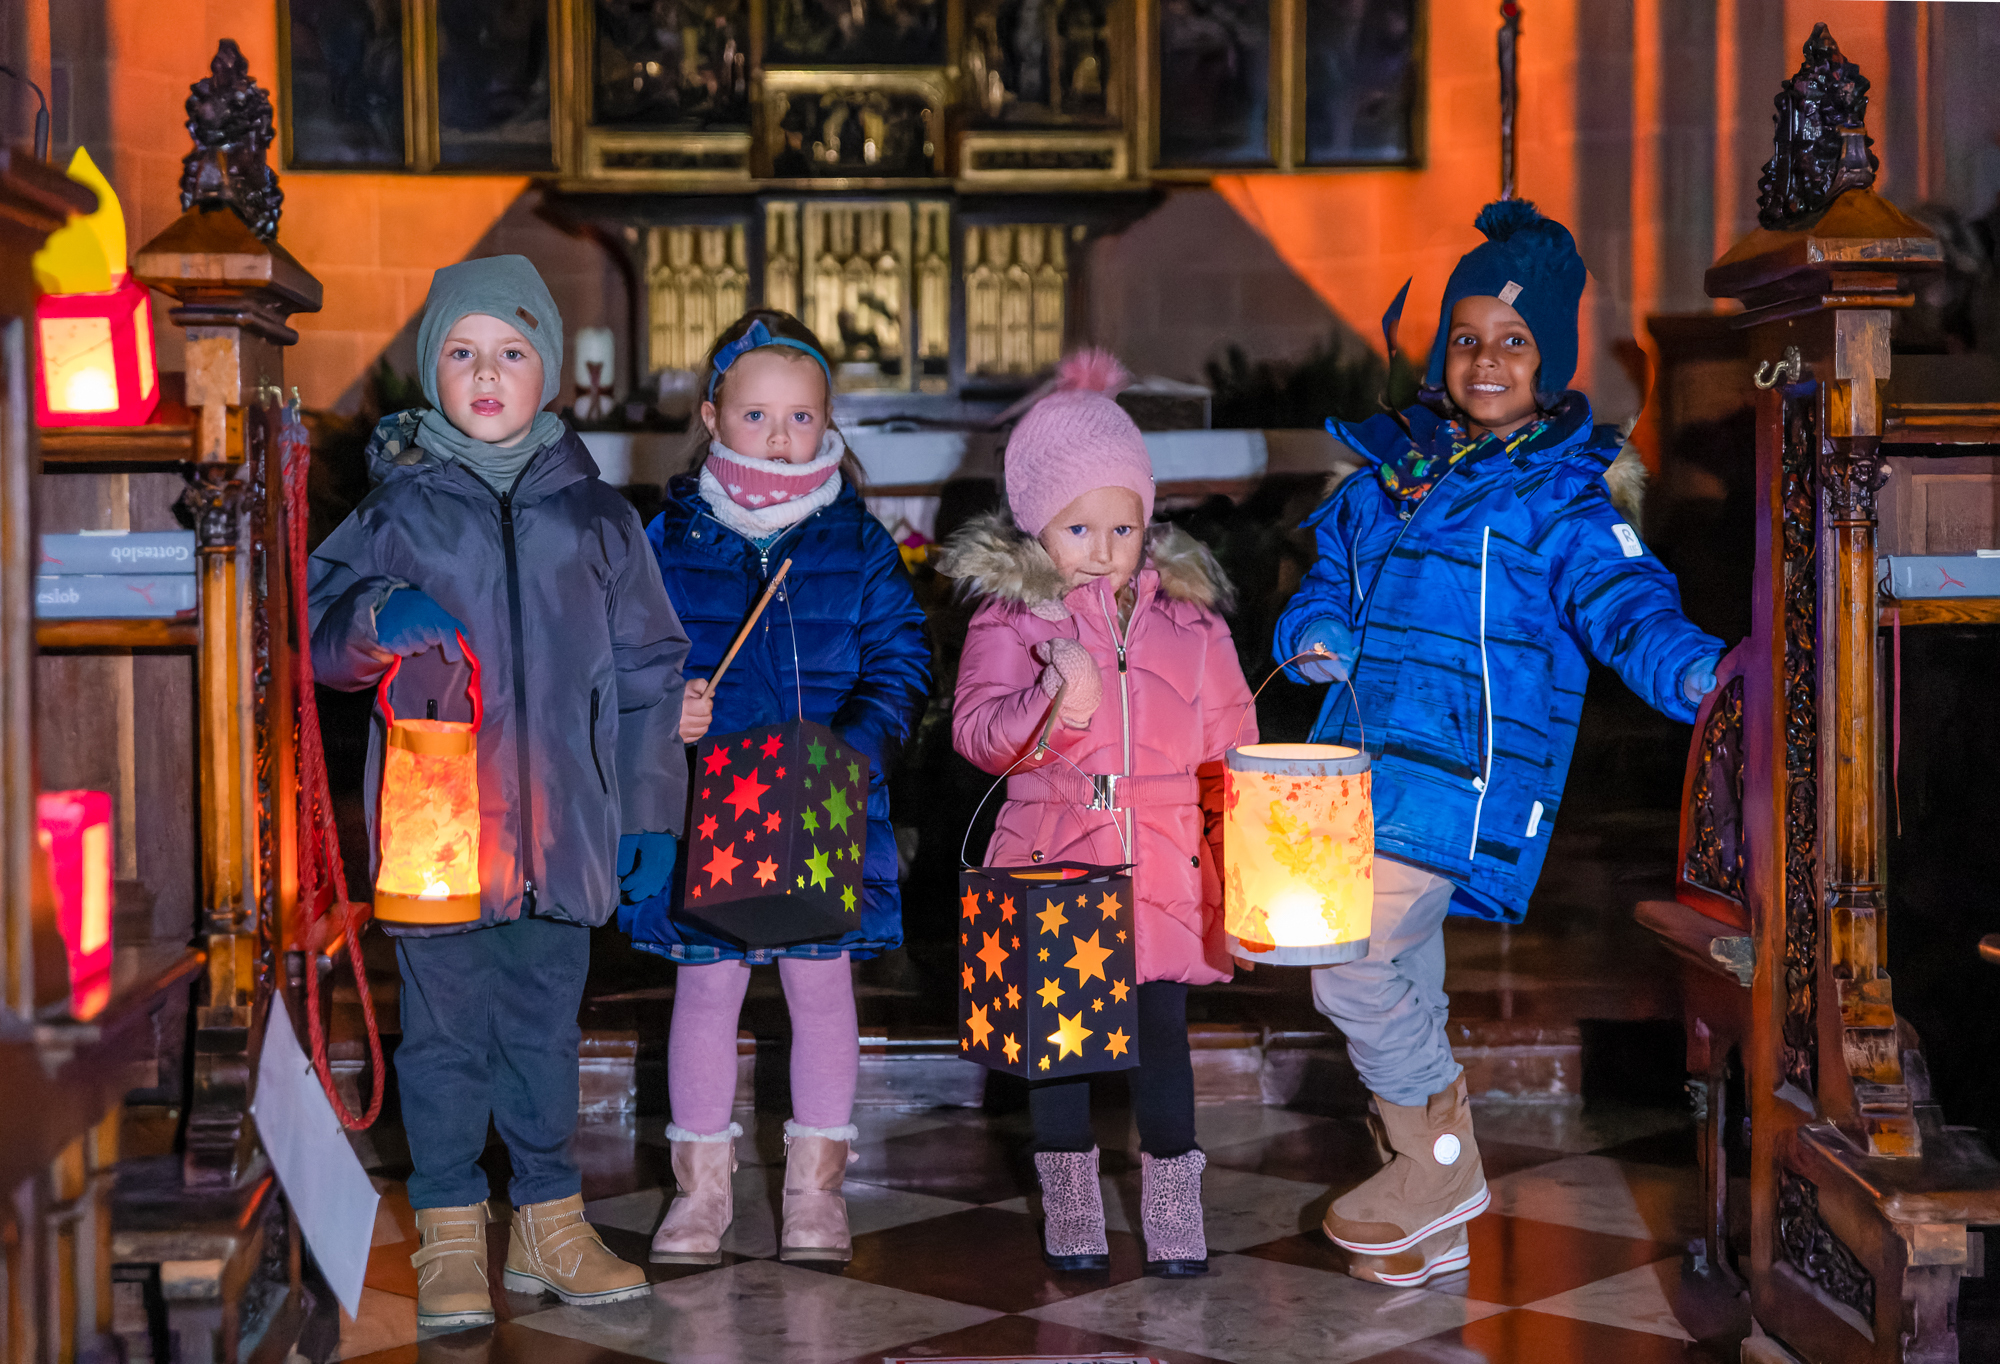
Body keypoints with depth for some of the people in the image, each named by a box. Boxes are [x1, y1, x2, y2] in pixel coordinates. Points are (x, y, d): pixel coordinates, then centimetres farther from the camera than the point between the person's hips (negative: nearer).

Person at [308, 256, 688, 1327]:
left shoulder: (594, 516, 7)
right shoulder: (401, 507, 3)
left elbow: (644, 667, 11)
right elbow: (316, 628, 3)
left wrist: (648, 809, 7)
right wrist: (377, 620, -20)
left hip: (562, 822, 2)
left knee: (546, 1025, 11)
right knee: (445, 1028, 3)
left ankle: (550, 1220, 23)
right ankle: (450, 1235, 15)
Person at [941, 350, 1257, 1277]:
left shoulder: (1189, 619, 7)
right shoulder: (1009, 617, -1)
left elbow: (1228, 748, 13)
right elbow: (977, 730, -13)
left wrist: (1235, 850, 9)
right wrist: (1053, 706, -31)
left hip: (1165, 867, 1)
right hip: (1055, 868, -1)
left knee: (1162, 1032, 5)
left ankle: (1174, 1210, 19)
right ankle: (1070, 1211, 24)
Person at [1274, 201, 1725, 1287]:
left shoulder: (1562, 500, -4)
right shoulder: (1392, 468, 13)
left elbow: (1627, 608, -15)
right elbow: (1331, 574, 21)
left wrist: (1695, 671, -36)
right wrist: (1315, 632, -2)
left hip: (1458, 777, -6)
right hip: (1363, 765, 7)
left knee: (1353, 970, -16)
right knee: (1401, 985, 13)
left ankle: (1440, 1166, 6)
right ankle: (1430, 1230, 27)